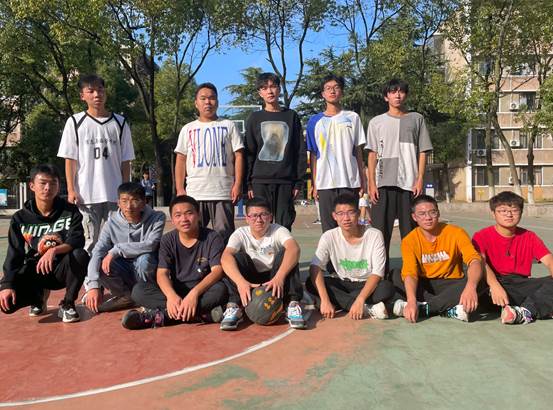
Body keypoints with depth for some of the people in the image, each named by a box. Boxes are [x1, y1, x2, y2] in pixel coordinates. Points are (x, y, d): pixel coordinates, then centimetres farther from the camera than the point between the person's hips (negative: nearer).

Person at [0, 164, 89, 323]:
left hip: (62, 269, -1)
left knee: (80, 256, -34)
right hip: (34, 271, 1)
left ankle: (67, 304, -10)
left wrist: (54, 250, -39)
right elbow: (14, 256, -5)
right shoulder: (20, 218, -2)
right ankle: (39, 297, 13)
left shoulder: (70, 211, -5)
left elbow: (77, 241, -19)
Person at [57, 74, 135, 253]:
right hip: (87, 194, -1)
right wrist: (71, 190, -5)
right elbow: (70, 159, 2)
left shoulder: (120, 123, 6)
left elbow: (125, 161, 6)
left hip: (115, 193, 1)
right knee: (91, 241, 6)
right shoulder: (75, 122, 4)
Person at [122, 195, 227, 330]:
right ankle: (201, 313, -31)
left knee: (220, 289, -35)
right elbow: (162, 273, -8)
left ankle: (160, 315, -31)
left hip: (203, 290, -2)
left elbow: (217, 270, -16)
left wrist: (195, 292, -33)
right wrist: (171, 295, -30)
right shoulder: (168, 240, 3)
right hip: (175, 290, 2)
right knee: (138, 289, -20)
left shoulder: (212, 238, -5)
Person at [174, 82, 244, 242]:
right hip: (194, 192, 2)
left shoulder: (228, 126, 9)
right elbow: (181, 160, 11)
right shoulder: (188, 129, 14)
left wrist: (237, 185, -6)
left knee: (224, 235, 1)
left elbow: (239, 156, 4)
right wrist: (179, 189, 2)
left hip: (223, 192, -1)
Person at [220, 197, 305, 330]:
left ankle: (292, 305, -26)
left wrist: (279, 277, -49)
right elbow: (225, 257, -30)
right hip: (249, 284, 0)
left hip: (275, 282, 0)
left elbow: (294, 249, -34)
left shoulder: (278, 230, -11)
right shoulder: (240, 233, -10)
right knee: (238, 257, -25)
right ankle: (234, 307, -26)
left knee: (286, 254, -26)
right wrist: (241, 282, -47)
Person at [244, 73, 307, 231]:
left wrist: (299, 181, 1)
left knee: (285, 225, 1)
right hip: (260, 181, 0)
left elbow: (301, 151, 8)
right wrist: (248, 183, -1)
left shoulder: (291, 116, 10)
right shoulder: (255, 118, 9)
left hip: (286, 181, 0)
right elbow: (248, 152, 7)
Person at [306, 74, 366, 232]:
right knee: (328, 229, 5)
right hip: (325, 183, 1)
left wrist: (362, 181, 3)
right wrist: (314, 184, 4)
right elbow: (313, 155, 9)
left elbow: (358, 151, 8)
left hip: (350, 182, 0)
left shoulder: (352, 118, 8)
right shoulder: (315, 121, 8)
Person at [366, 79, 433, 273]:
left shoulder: (416, 119, 11)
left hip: (409, 183, 0)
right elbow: (372, 155, 7)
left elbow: (422, 152, 7)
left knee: (410, 230, 2)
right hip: (383, 183, 0)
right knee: (380, 229, 0)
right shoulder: (376, 122, 11)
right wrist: (371, 183, -2)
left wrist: (419, 180, -4)